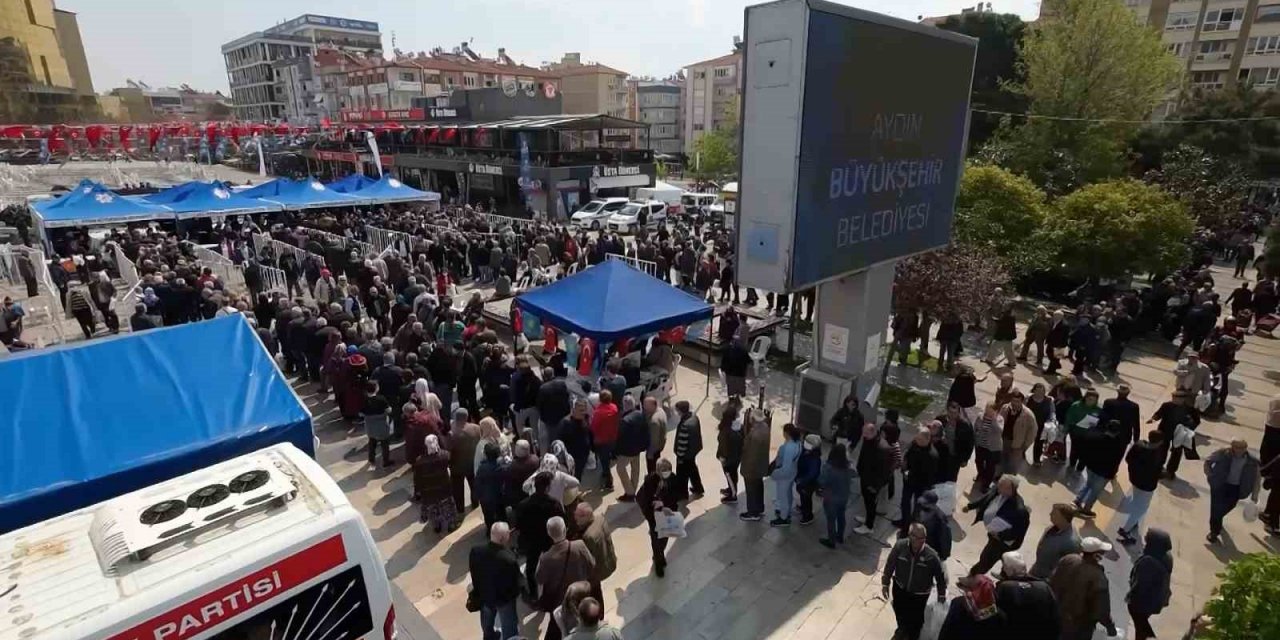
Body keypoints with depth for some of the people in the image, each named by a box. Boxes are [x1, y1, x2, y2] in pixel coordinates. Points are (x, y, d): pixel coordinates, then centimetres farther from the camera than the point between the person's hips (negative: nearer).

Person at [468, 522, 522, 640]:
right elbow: (515, 583, -23)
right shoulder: (510, 559, -39)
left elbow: (473, 573, -7)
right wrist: (516, 593, -1)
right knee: (509, 626, 24)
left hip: (483, 594, 5)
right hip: (504, 598, -5)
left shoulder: (475, 550, -26)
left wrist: (478, 588, 11)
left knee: (487, 620, 35)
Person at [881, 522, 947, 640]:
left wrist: (942, 594, 0)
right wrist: (885, 583, -4)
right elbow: (889, 564, -12)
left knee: (915, 618, 16)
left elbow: (941, 575, -12)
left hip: (920, 594, -2)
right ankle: (902, 628, 61)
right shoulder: (900, 546, -26)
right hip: (900, 587, 2)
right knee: (899, 612, 27)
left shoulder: (931, 555, -30)